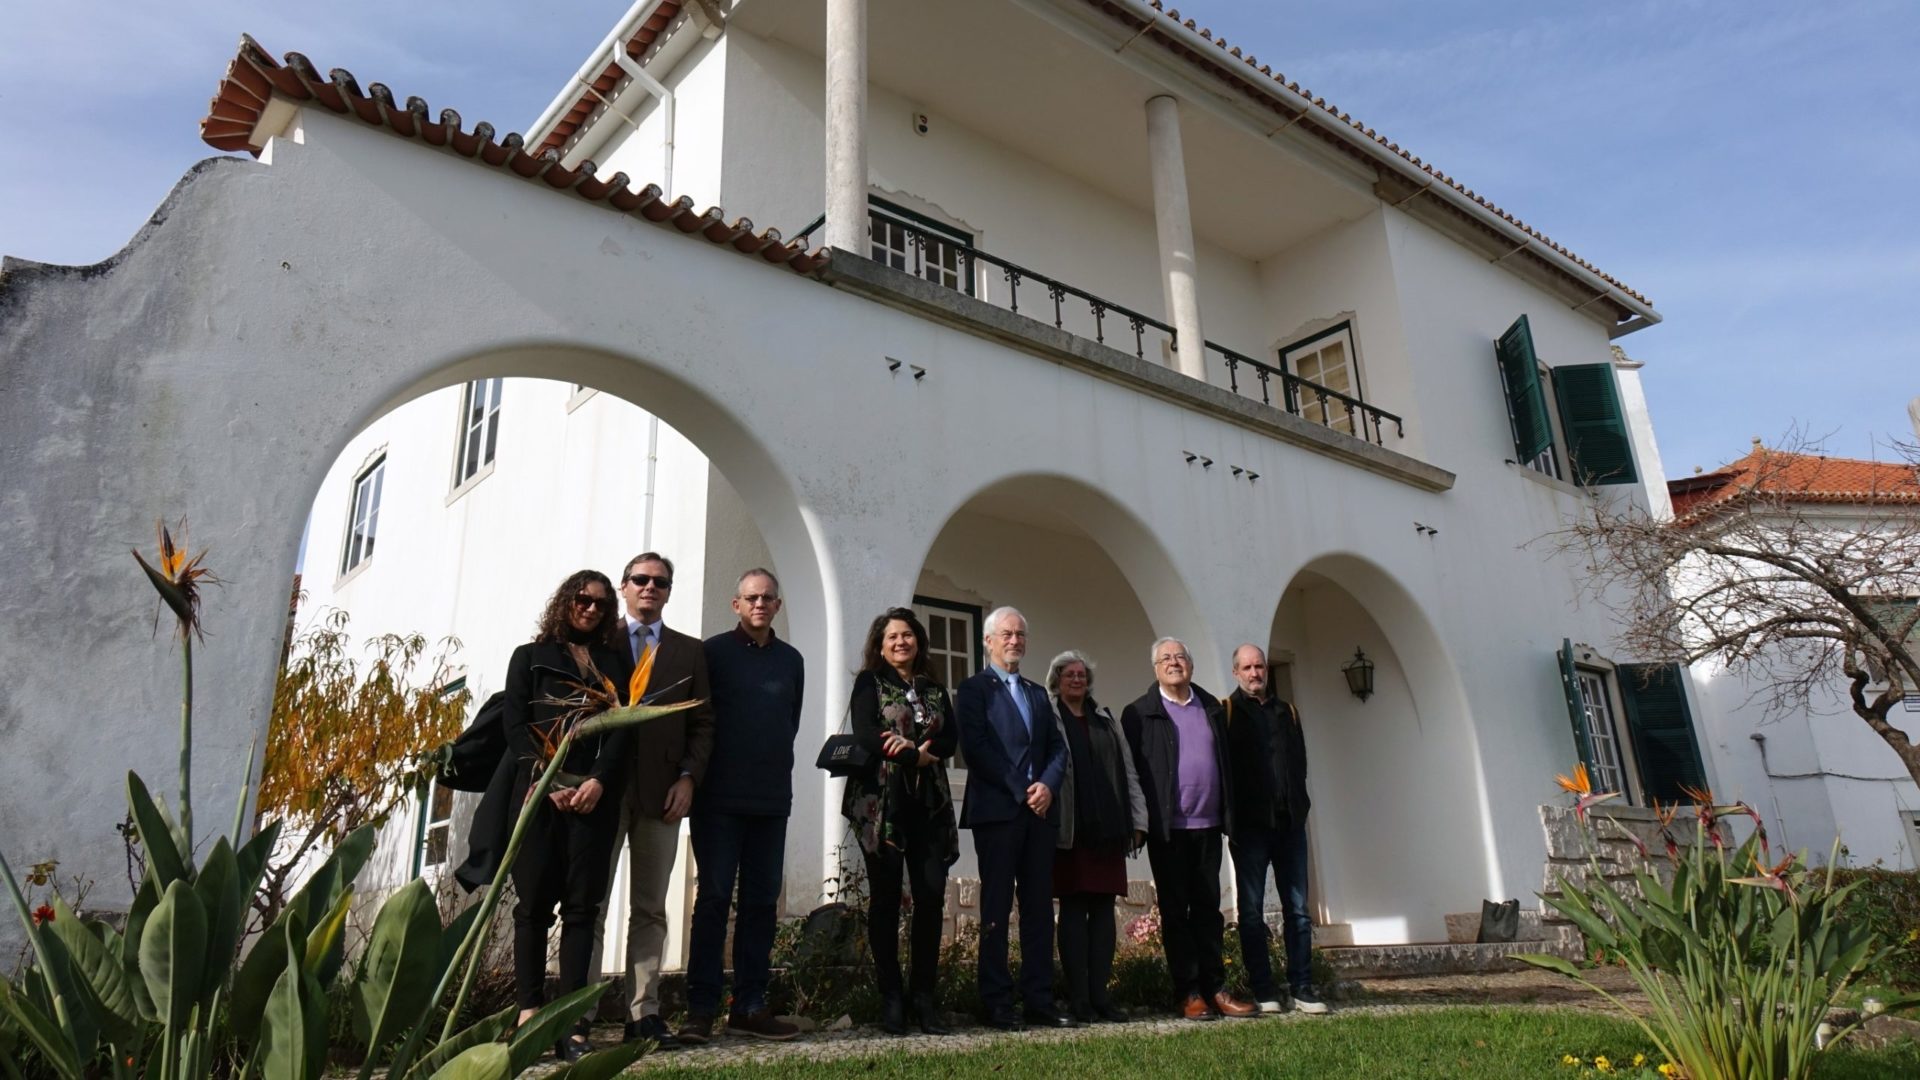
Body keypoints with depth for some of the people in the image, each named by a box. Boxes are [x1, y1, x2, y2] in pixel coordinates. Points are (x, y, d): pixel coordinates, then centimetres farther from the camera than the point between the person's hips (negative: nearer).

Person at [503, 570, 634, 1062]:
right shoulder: (531, 657, 14)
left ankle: (571, 1022, -3)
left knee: (582, 905, -3)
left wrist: (599, 781, -10)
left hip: (595, 795, 1)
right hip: (538, 792, -1)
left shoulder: (617, 662, 17)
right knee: (535, 901, -3)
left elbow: (622, 728, 6)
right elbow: (516, 727, 4)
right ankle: (529, 1016, 1)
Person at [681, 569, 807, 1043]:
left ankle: (750, 1005, 14)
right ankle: (700, 1008, 5)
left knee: (762, 900, 6)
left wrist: (775, 764, 11)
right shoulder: (714, 651, 1)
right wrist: (697, 775, -1)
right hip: (720, 796, -4)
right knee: (714, 898, -1)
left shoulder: (791, 659, 12)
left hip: (772, 798, 4)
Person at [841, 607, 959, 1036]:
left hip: (929, 803, 3)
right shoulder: (869, 683, 7)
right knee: (886, 897, -1)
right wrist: (916, 755, -10)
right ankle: (890, 998, 7)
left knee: (932, 895, -3)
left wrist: (921, 752, -13)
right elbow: (864, 734, -7)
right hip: (881, 801, -3)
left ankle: (925, 996, 7)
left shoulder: (935, 690, 18)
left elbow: (951, 740, 6)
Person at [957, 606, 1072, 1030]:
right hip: (997, 809, -6)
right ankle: (997, 1003, 6)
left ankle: (1040, 1001, 12)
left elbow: (1057, 747, 13)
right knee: (997, 908, -1)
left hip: (1040, 810, 6)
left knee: (1039, 907, 6)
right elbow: (975, 748, -10)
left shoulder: (1037, 693, 20)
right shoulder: (975, 689, 1)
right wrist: (1021, 790, -12)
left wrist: (1047, 785, -6)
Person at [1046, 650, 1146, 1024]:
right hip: (1069, 831, -4)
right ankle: (1078, 997, 3)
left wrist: (1138, 820, 7)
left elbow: (1128, 772, 15)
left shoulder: (1106, 720, 17)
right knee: (1073, 910, -2)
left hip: (1107, 829, 4)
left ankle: (1099, 994, 10)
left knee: (1103, 909, 5)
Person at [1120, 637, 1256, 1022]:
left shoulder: (1213, 709, 13)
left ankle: (1215, 990, 16)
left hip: (1207, 826, 4)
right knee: (1175, 912, 2)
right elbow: (1133, 770, -5)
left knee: (1208, 909, 9)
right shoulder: (1139, 713, -1)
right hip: (1168, 828, -4)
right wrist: (1141, 822, -11)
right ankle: (1189, 994, 8)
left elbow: (1226, 763, 13)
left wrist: (1228, 816, 6)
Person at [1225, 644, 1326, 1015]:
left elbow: (1300, 761, 18)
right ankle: (1263, 991, 7)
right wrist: (1232, 817, -9)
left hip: (1289, 823, 4)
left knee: (1297, 909, 3)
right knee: (1252, 911, 1)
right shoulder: (1226, 711, 2)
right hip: (1250, 826, -4)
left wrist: (1298, 806, 6)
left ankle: (1302, 988, 9)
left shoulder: (1287, 712, 16)